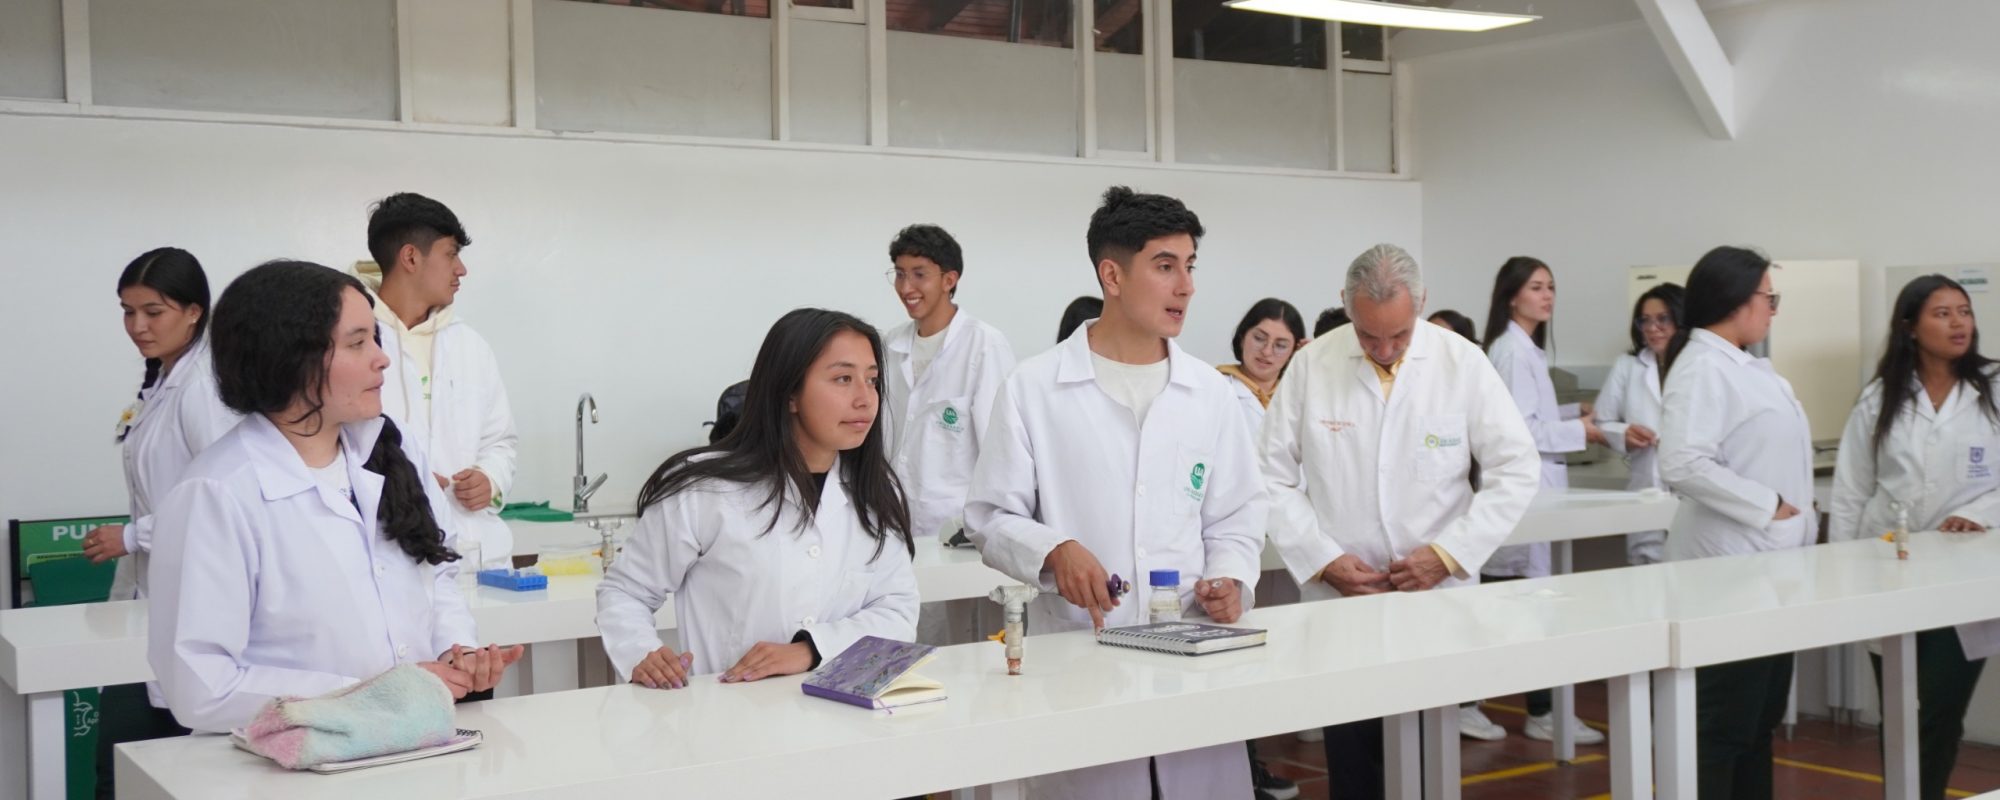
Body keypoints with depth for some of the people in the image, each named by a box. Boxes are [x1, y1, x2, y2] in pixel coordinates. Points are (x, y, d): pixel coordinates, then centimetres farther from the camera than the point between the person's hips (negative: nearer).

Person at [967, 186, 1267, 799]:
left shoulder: (1209, 391, 9)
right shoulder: (1034, 389, -2)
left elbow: (1236, 516, 13)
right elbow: (991, 516, -1)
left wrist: (1230, 578, -7)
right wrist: (1052, 552, -20)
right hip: (1077, 652, -3)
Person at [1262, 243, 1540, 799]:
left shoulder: (1463, 363, -4)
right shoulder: (1311, 366, -3)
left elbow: (1516, 470, -2)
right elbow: (1275, 479, 1)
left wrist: (1449, 553, -10)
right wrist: (1323, 559, -10)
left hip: (1439, 596, 0)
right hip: (1339, 601, 0)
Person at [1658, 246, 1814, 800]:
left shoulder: (1750, 368, 13)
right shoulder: (1702, 367, -15)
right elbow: (1684, 466, -28)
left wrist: (1798, 523, 13)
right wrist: (1767, 505, -20)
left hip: (1769, 566, 9)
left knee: (1760, 718, 16)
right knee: (1723, 726, -3)